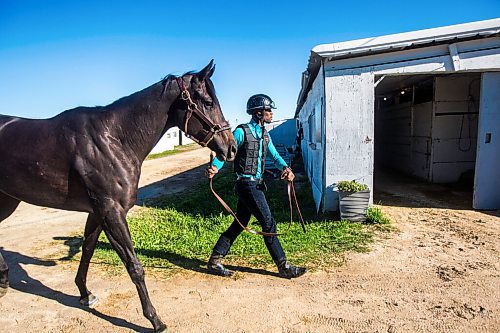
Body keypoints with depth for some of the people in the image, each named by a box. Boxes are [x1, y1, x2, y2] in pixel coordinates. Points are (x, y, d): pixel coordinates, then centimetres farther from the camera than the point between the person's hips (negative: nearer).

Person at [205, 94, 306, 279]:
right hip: (247, 184, -9)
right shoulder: (242, 132, -10)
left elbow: (274, 155, 5)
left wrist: (285, 167, -16)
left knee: (239, 224, 12)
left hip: (256, 184, 9)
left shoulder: (265, 135, 14)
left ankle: (214, 262, 22)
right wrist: (214, 167, -36)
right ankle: (283, 267, 10)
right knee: (269, 224, -3)